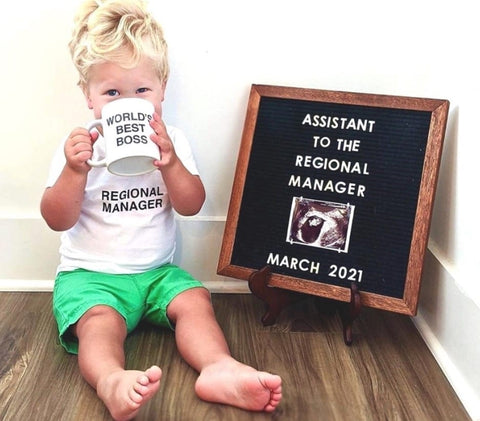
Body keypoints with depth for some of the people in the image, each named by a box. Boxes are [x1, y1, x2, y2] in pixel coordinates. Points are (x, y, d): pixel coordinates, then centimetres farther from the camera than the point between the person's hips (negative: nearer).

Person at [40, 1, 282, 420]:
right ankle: (111, 380, -55)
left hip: (156, 270, 3)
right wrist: (75, 171, -26)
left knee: (195, 299, -22)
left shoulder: (172, 141, 4)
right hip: (90, 272, -3)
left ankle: (219, 368, -39)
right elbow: (58, 221, -8)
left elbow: (192, 206, -5)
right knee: (99, 320, -31)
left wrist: (170, 163, -23)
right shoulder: (80, 146, -2)